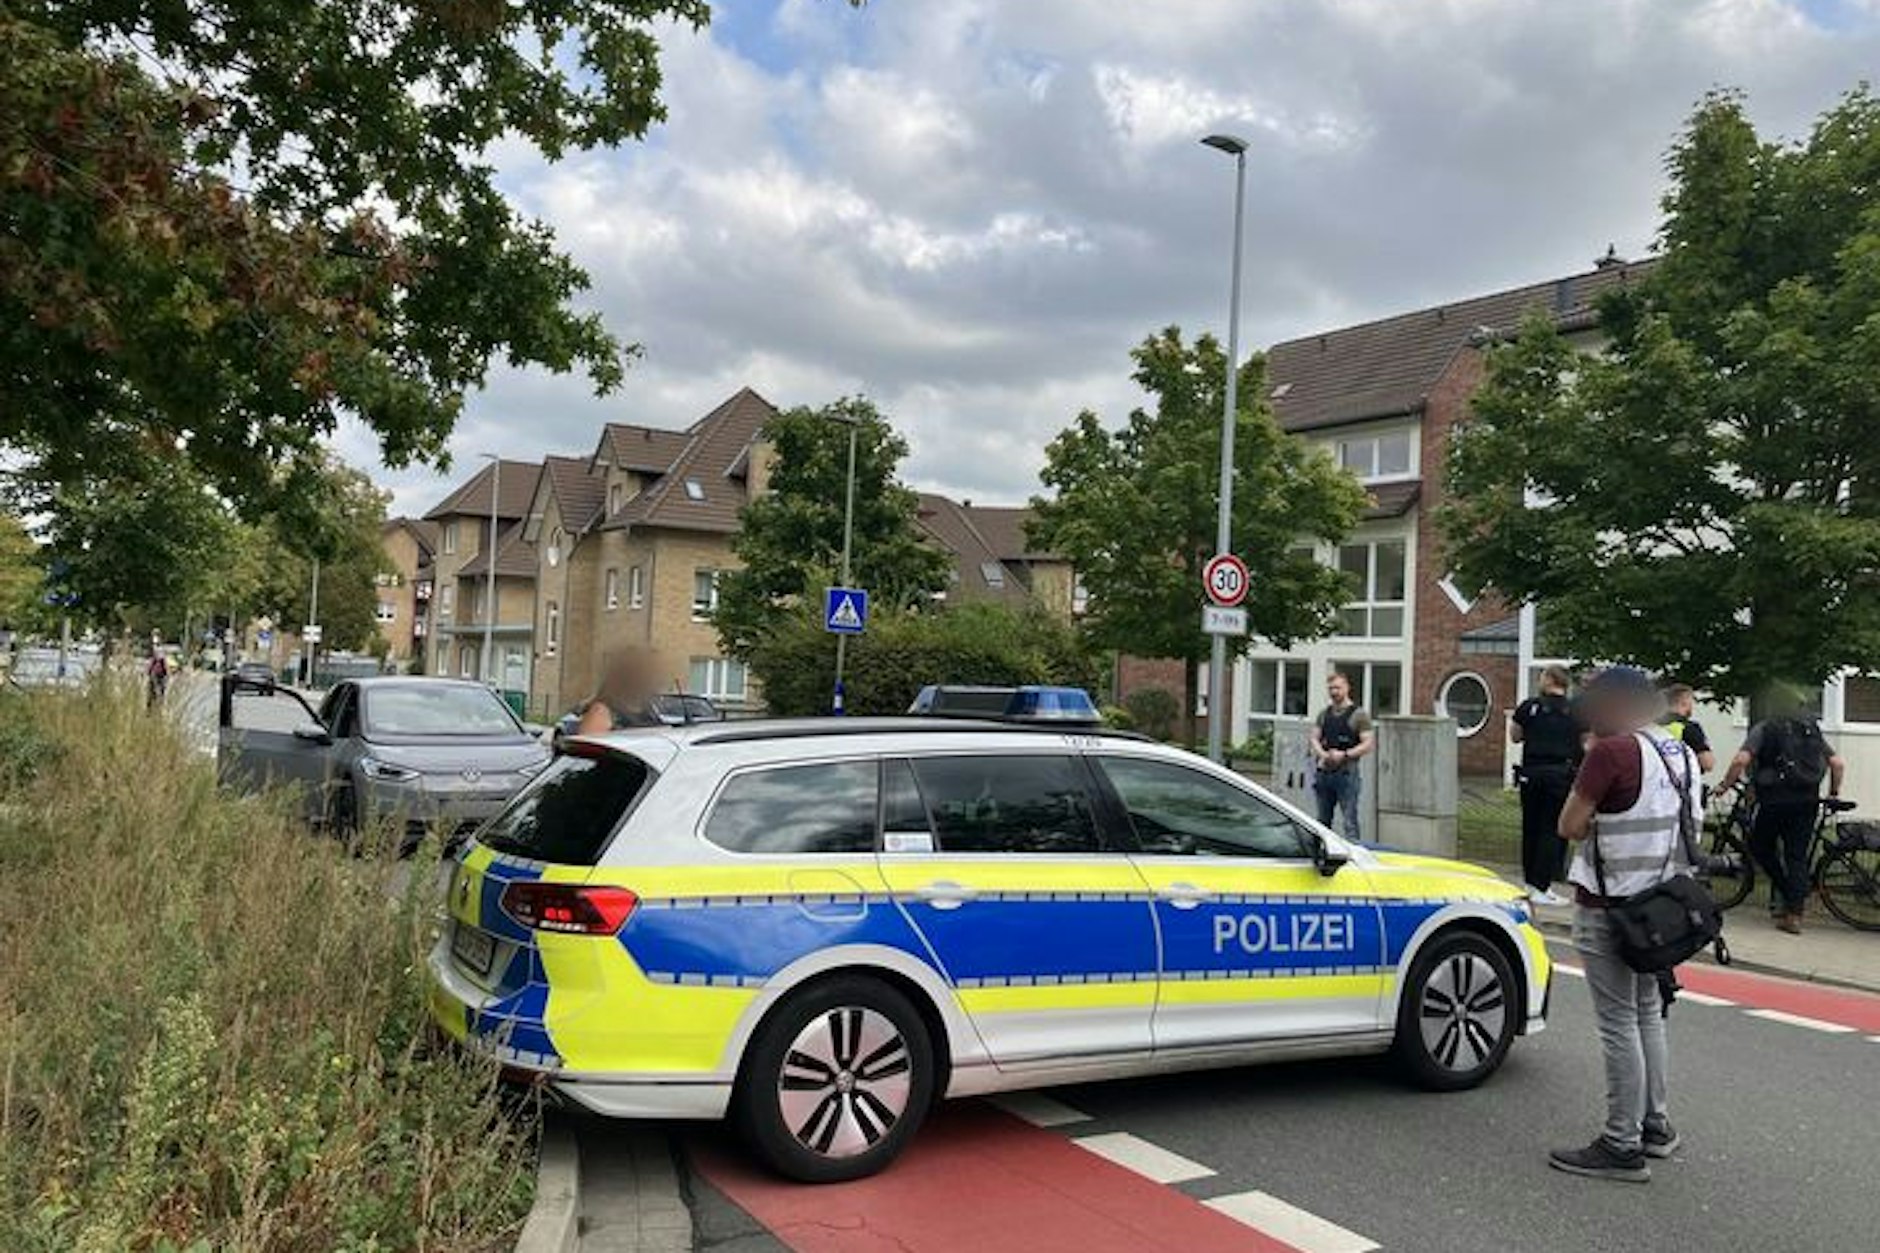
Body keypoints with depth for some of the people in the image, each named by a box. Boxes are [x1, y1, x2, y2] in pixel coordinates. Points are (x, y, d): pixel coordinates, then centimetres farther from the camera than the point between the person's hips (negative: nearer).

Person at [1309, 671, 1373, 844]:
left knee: (1350, 820, -8)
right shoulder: (1324, 714, 15)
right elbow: (1313, 738, 11)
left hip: (1346, 772, -6)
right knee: (1322, 820, 13)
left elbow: (1368, 744, -7)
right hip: (1324, 771, 6)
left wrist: (1344, 755, -17)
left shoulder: (1358, 714, -2)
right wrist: (1323, 754, -8)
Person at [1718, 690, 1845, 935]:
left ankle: (1786, 893, 7)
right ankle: (1794, 914, 4)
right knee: (1798, 856, 7)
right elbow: (1838, 764, 9)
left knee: (1760, 847, 15)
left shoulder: (1764, 728, 3)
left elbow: (1740, 760, -11)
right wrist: (1834, 792, 22)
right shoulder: (1813, 730, 15)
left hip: (1775, 799, -4)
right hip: (1807, 801, 4)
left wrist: (1725, 786, 1)